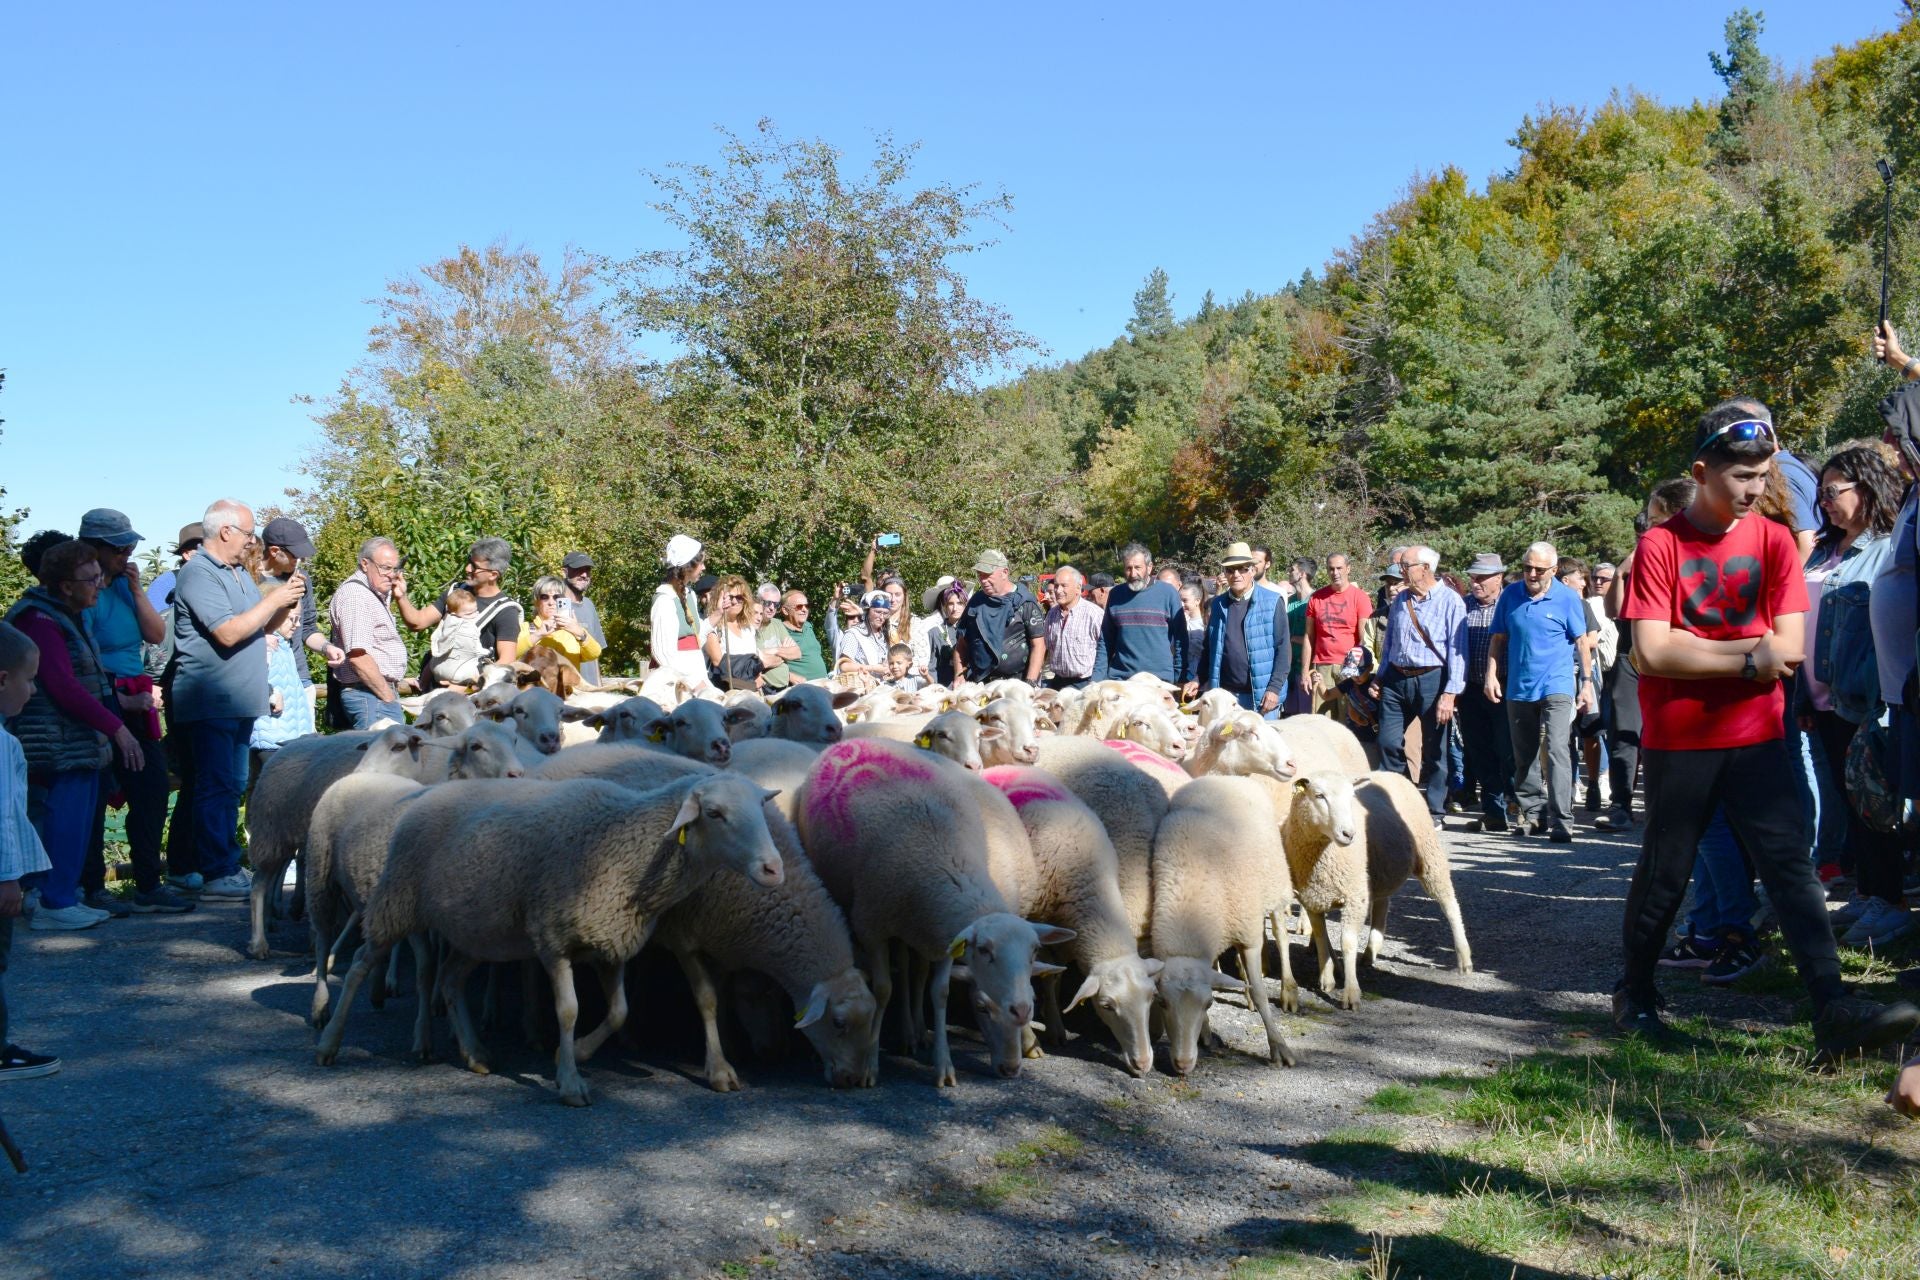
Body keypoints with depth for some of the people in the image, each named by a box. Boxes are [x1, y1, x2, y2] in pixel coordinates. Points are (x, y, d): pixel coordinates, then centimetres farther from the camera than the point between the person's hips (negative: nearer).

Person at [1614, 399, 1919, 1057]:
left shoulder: (1773, 540, 3)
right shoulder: (1660, 545, -6)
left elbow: (1790, 646, -5)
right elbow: (1652, 652, -15)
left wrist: (1697, 653, -16)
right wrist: (1748, 656, -15)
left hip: (1757, 736, 2)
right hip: (1678, 742, -2)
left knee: (1792, 866, -4)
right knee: (1664, 874, 8)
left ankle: (1835, 1010, -6)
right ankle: (1634, 992, 26)